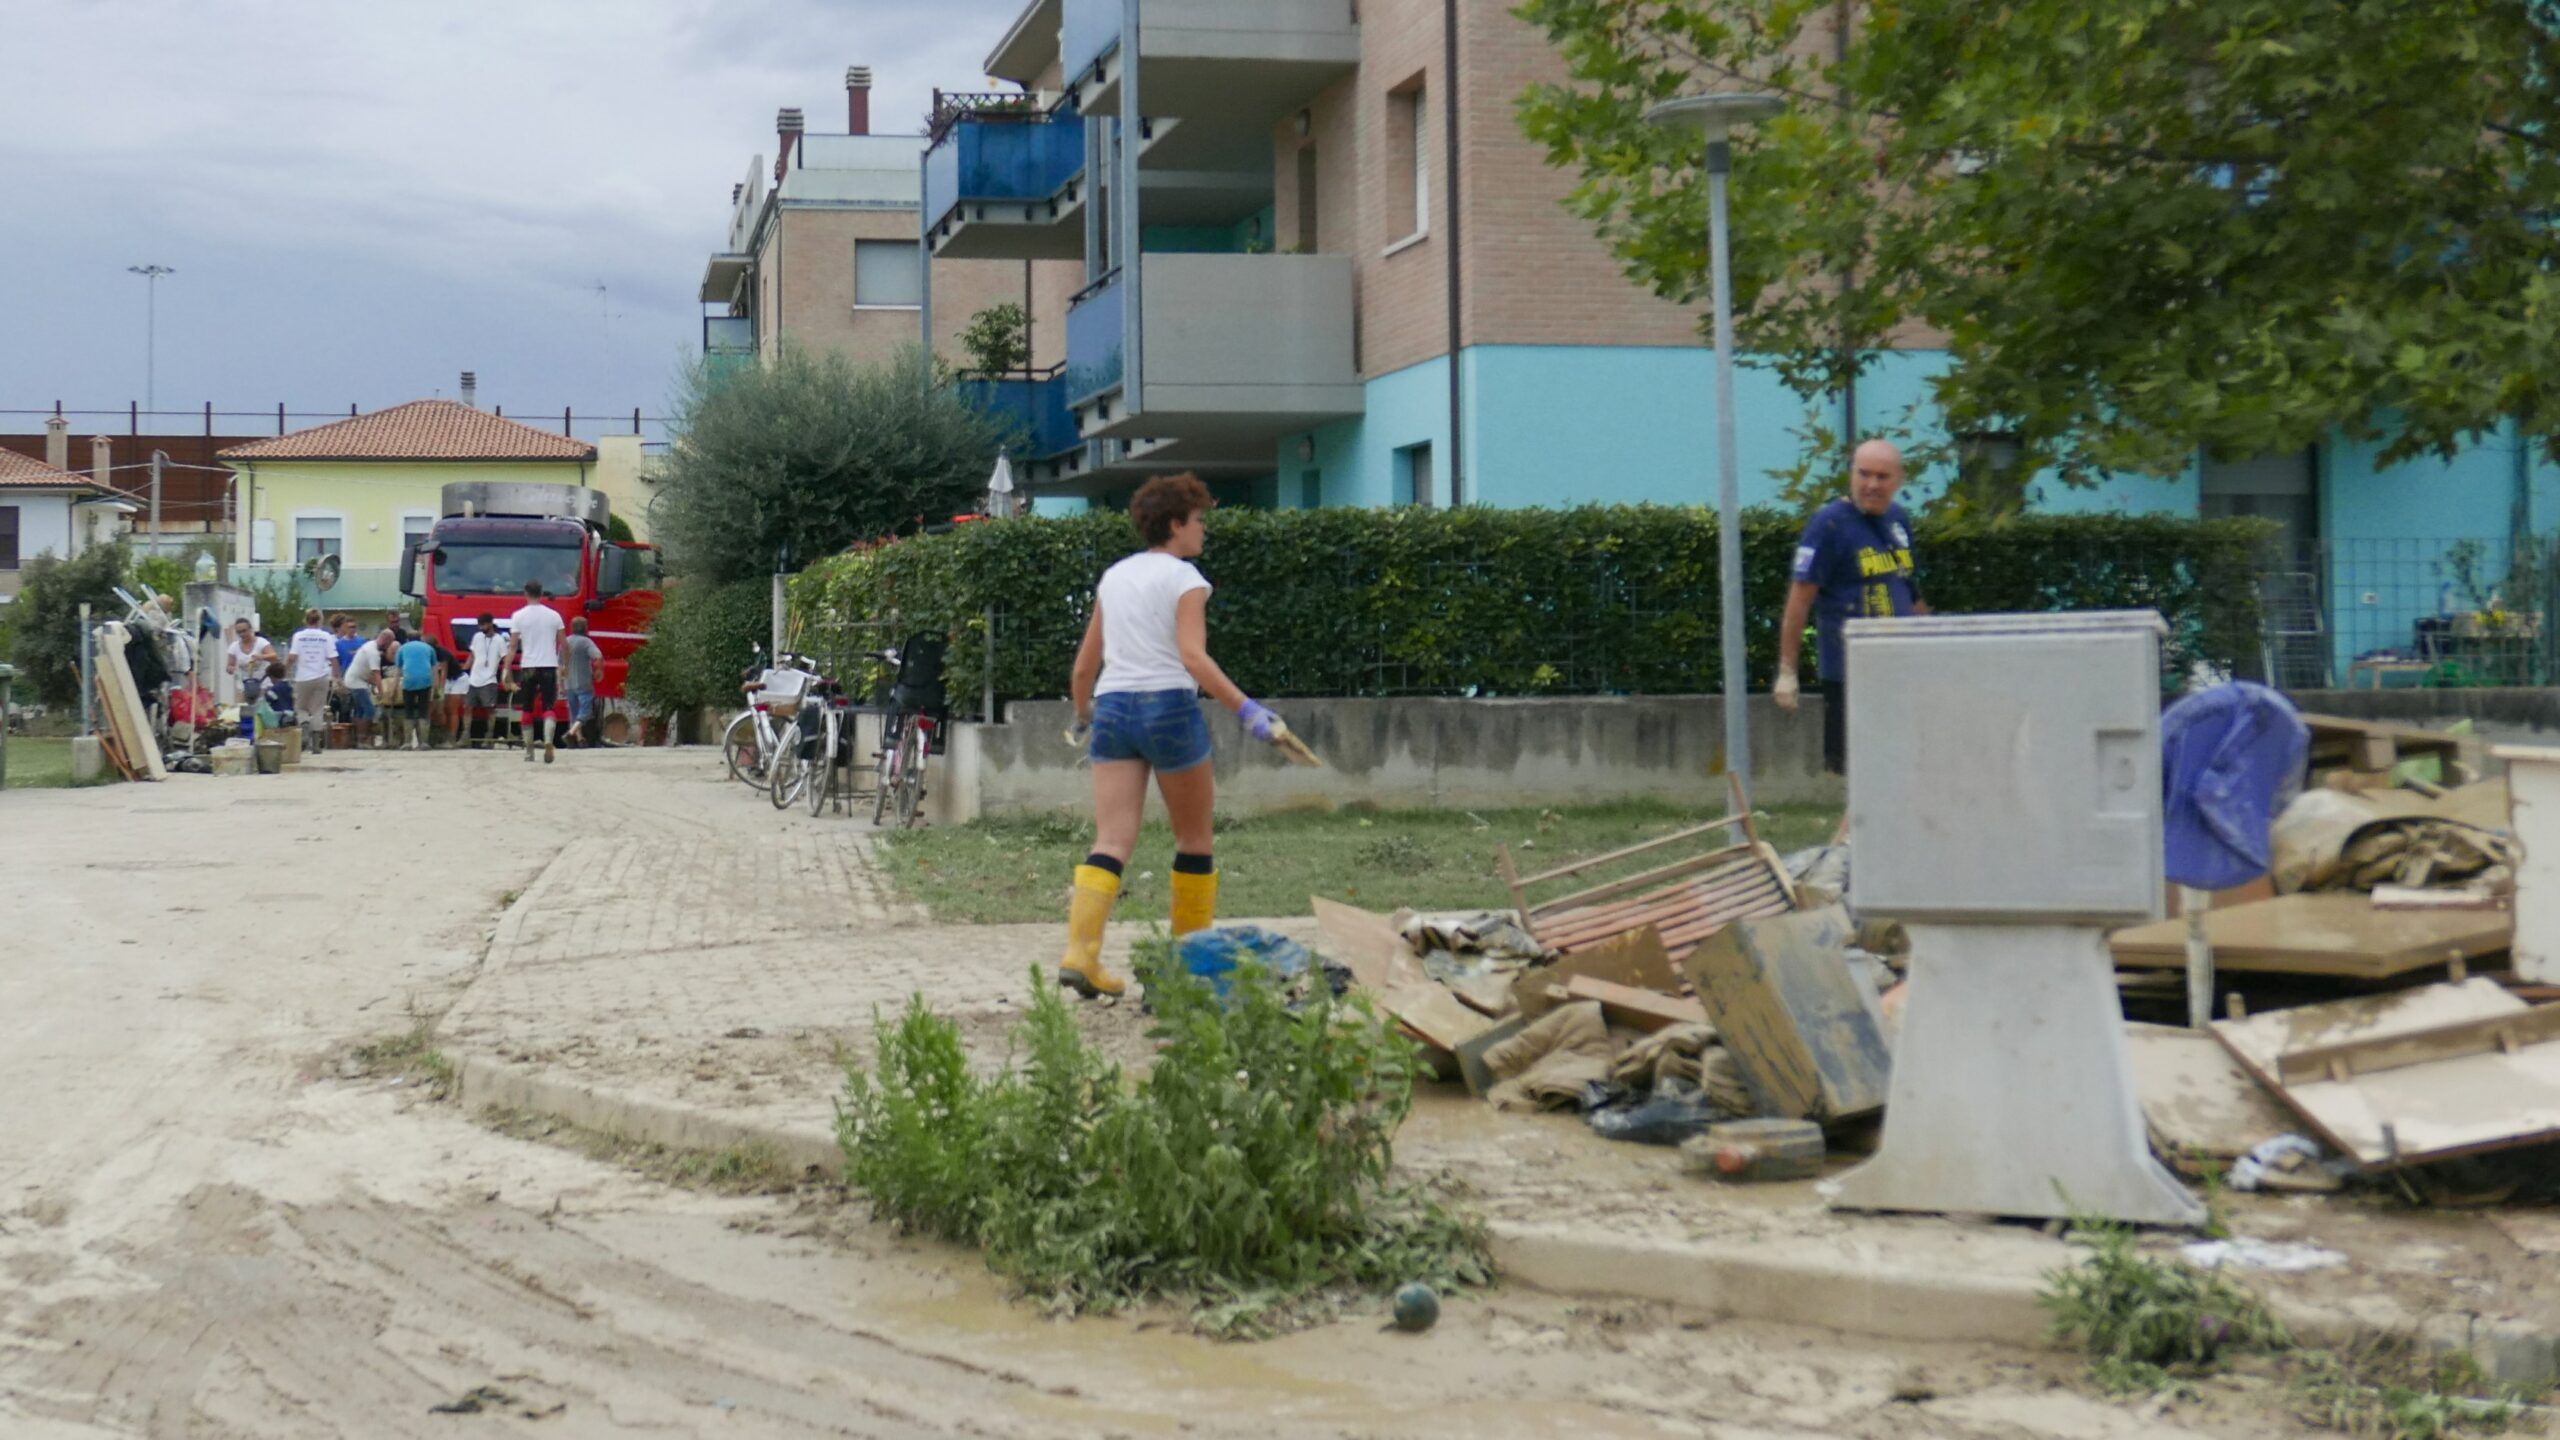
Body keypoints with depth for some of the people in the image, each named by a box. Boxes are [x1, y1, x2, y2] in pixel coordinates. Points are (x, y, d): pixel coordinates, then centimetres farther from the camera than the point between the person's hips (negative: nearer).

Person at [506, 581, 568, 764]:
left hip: (528, 667, -1)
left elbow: (513, 646, -5)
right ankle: (548, 742, -24)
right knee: (549, 708, 1)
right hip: (549, 666, 1)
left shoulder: (519, 616, -1)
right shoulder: (554, 615, 4)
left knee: (526, 711, 11)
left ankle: (529, 752, 13)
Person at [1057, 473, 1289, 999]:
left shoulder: (1113, 576, 15)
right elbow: (1193, 657, -16)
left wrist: (1082, 716, 34)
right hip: (1169, 705, -5)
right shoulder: (1184, 578, -3)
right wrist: (1247, 710, -21)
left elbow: (1085, 664, 19)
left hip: (1112, 707, 5)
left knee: (1112, 841, -3)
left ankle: (1079, 952, -19)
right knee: (1195, 839, 12)